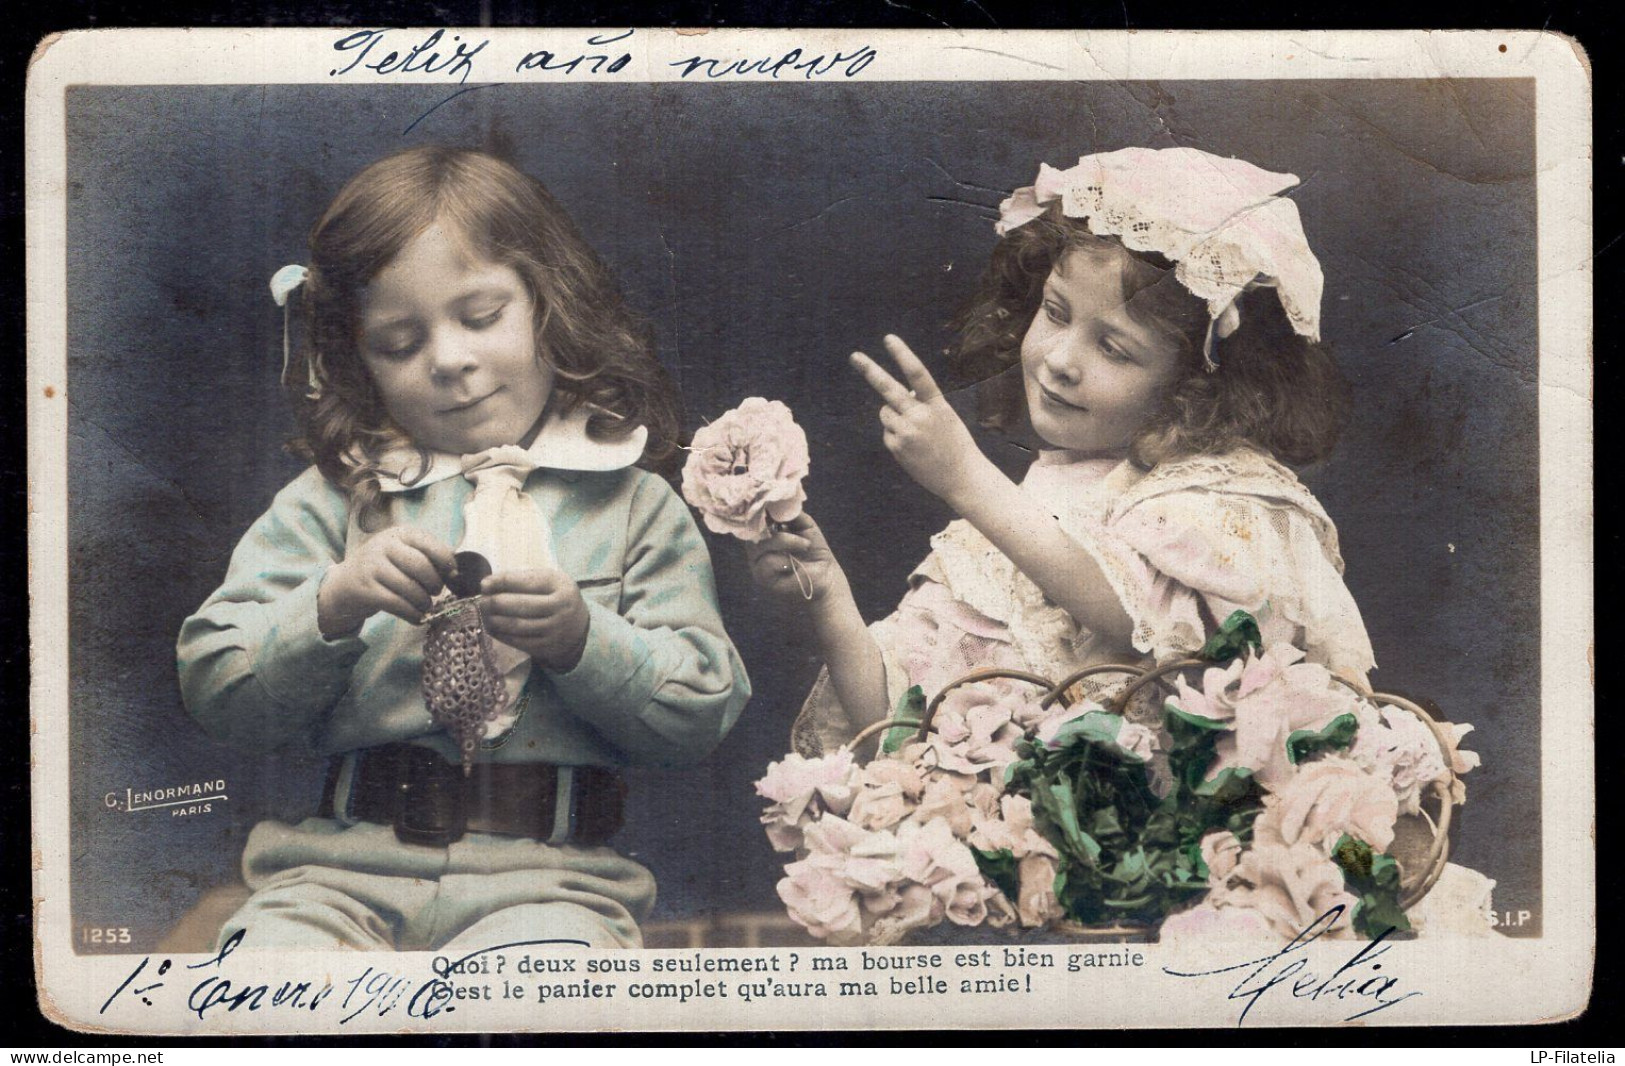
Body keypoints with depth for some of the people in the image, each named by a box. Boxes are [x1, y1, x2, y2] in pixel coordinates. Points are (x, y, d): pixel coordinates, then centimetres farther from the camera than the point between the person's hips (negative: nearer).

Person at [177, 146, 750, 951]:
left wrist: (581, 639, -11)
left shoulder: (631, 503, 11)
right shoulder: (332, 499, 13)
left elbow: (702, 715, 4)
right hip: (340, 868, 1)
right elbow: (215, 691, 5)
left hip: (548, 876, -1)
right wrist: (333, 606, -11)